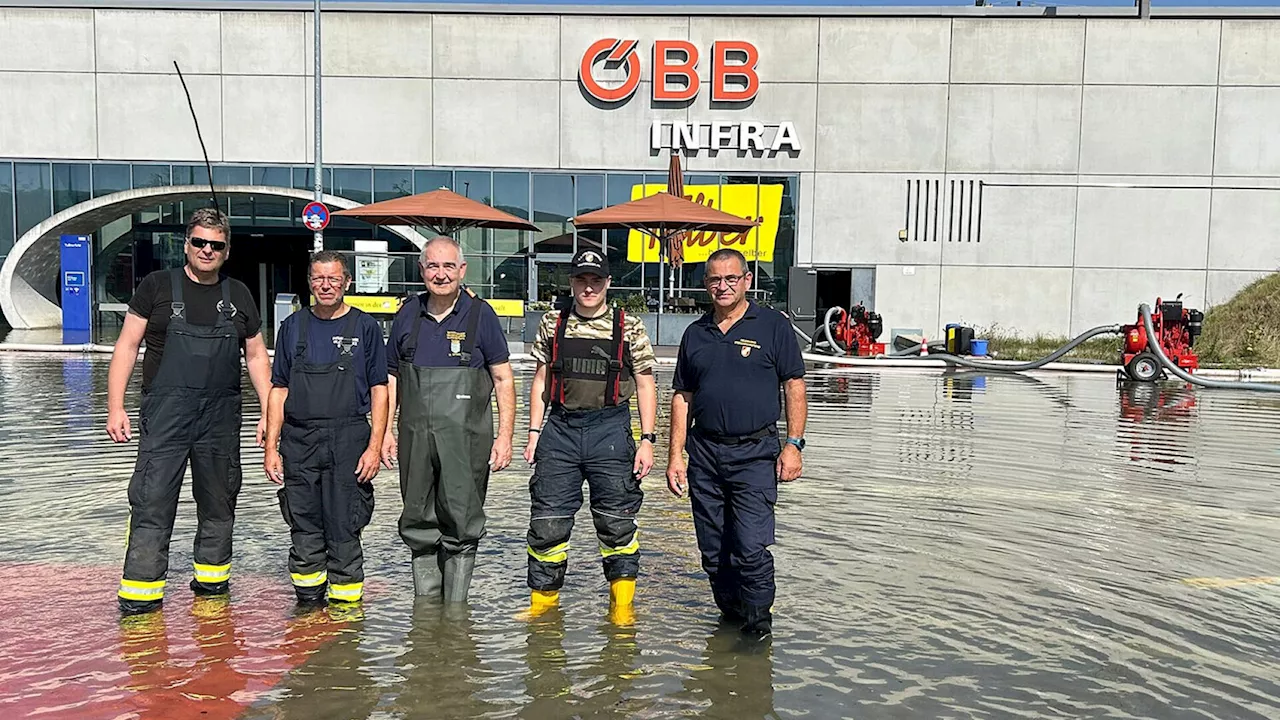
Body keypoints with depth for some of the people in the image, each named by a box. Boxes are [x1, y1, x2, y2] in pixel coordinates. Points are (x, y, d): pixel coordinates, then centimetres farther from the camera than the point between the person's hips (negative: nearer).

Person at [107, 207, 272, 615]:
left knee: (219, 501, 12)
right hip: (165, 413, -3)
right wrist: (115, 408, -7)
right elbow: (127, 346, 1)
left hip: (221, 416, 3)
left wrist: (269, 411, 8)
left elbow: (256, 355, 15)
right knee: (152, 502, -7)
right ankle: (140, 593, 0)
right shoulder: (158, 286, 2)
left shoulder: (238, 296, 10)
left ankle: (211, 579, 27)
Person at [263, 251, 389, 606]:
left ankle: (346, 603, 10)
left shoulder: (365, 327, 3)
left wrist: (375, 446, -8)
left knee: (343, 527, -1)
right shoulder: (293, 326, 11)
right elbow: (279, 390, 12)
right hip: (298, 441, 3)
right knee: (304, 527, 9)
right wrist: (271, 447, 5)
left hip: (348, 441, -3)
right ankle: (308, 603, 21)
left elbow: (379, 390, 1)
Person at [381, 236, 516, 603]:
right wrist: (385, 431, 9)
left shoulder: (480, 315, 0)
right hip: (415, 437, 4)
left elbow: (503, 379, 1)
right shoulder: (407, 315, 10)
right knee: (419, 525, 10)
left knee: (461, 526, -1)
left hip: (466, 438, -3)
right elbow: (391, 379, 16)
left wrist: (505, 436, -6)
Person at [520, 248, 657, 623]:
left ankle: (622, 607, 16)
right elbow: (541, 381, 14)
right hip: (560, 428, 2)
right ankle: (542, 601, 19)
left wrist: (647, 439, -2)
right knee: (548, 521, 4)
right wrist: (534, 432, 7)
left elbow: (645, 385, 4)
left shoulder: (630, 327, 3)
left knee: (617, 522, 2)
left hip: (611, 429, -2)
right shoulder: (552, 324, 9)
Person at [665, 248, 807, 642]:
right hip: (705, 453, 4)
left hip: (755, 452, -4)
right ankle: (730, 616, 26)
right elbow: (682, 397, 14)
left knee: (751, 547, -9)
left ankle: (758, 626, 7)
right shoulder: (695, 333, 12)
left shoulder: (773, 325, 1)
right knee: (713, 552, 9)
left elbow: (794, 386, 0)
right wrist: (676, 455, 8)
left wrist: (793, 445, -8)